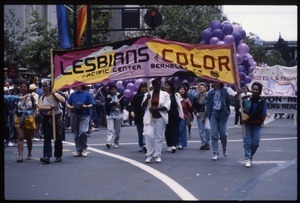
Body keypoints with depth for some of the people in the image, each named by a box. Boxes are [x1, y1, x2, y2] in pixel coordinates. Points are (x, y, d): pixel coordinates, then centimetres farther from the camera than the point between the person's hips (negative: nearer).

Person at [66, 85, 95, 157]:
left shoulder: (87, 94, 3)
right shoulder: (72, 94, 12)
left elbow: (92, 105, 1)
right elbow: (68, 104, 12)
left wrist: (86, 106, -17)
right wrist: (71, 107, -9)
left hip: (84, 116, -4)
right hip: (74, 116, 4)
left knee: (83, 132, -18)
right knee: (76, 134, 6)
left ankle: (84, 149, 0)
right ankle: (78, 150, 16)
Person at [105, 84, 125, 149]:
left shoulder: (119, 95, 2)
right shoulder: (108, 97, -1)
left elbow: (122, 104, 7)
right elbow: (107, 105, -14)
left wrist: (120, 111, -3)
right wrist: (114, 103, -22)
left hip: (118, 115, 2)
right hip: (110, 115, -2)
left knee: (117, 130, 8)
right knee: (110, 129, -13)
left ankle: (116, 143, 19)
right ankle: (109, 142, -22)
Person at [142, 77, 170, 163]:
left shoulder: (165, 94, 4)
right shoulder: (147, 94, 10)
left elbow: (166, 106, -7)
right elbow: (143, 106, 6)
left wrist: (156, 108, -20)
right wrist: (147, 99, -13)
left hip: (160, 118, -1)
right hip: (149, 118, 1)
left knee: (159, 137, 2)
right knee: (149, 135, -11)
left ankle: (158, 155, 9)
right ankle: (149, 154, 0)